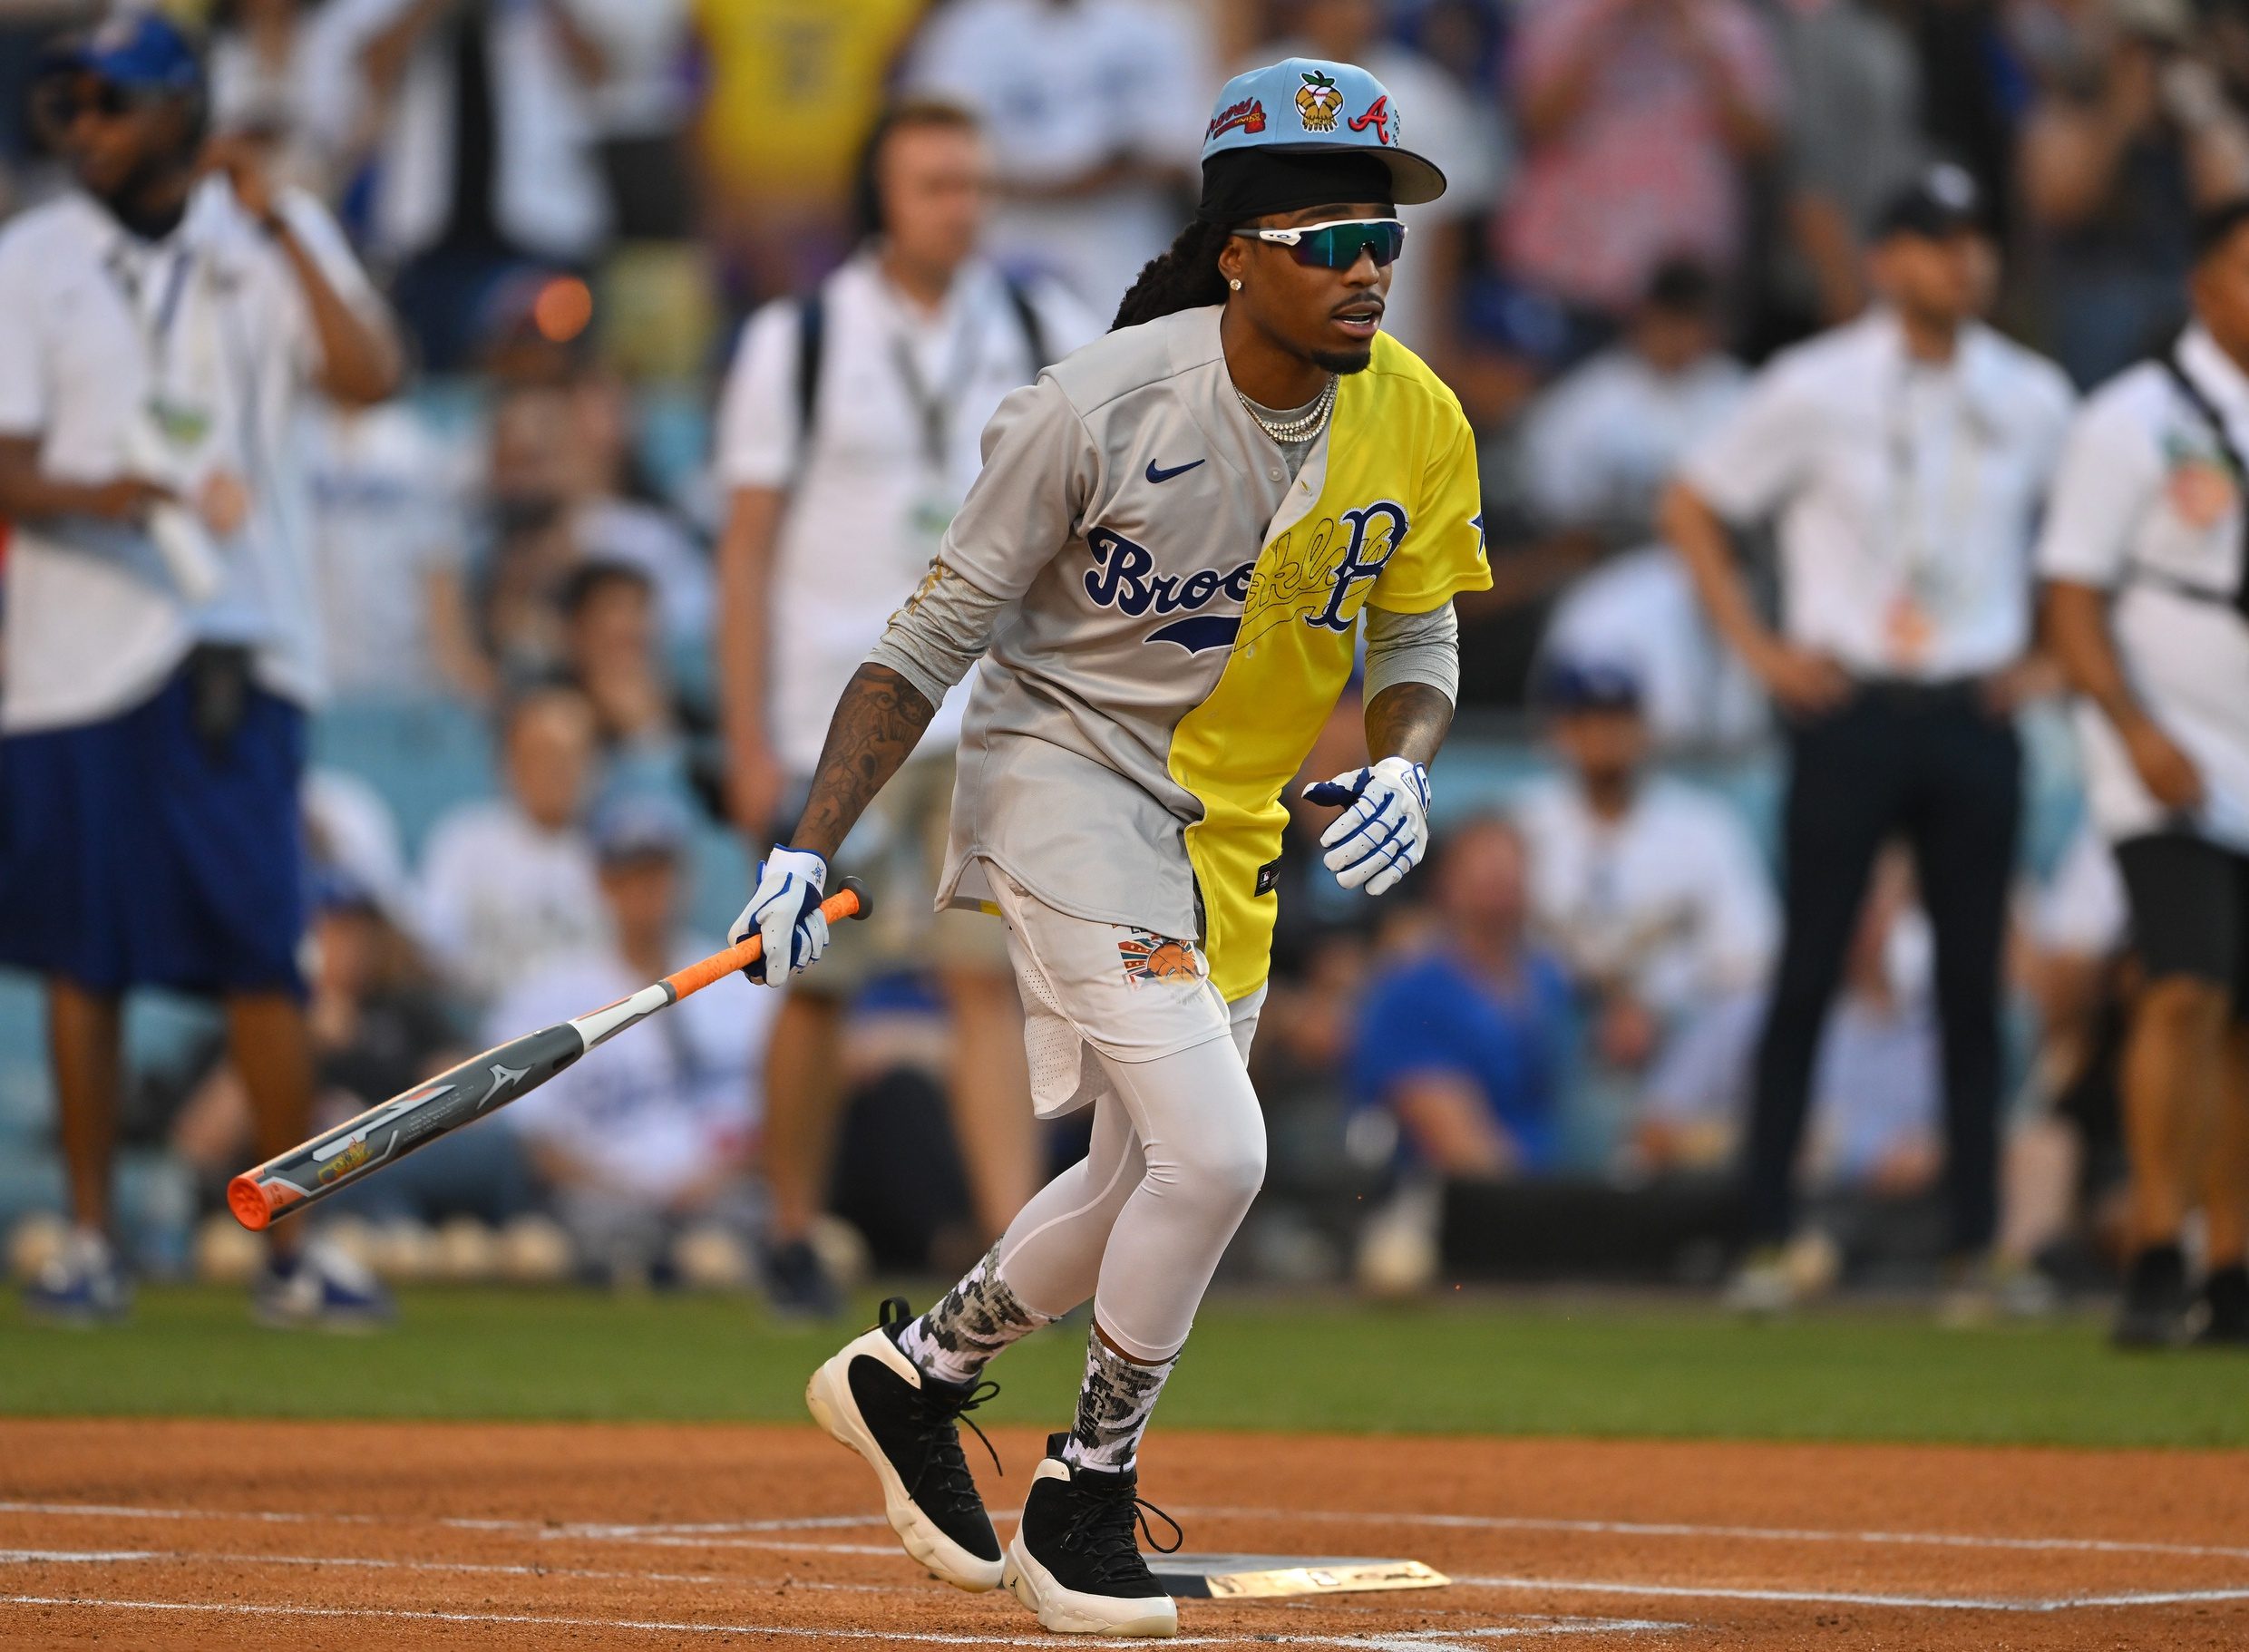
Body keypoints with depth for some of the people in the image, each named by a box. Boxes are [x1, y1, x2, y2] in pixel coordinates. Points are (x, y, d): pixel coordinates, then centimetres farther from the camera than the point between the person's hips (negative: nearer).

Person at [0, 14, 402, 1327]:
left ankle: (293, 1255, 2)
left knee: (263, 951, -5)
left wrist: (276, 225, -12)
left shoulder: (277, 238, 7)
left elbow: (370, 377, -9)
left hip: (242, 646, 0)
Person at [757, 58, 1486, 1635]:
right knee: (1214, 1152, -19)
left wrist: (1400, 766, -17)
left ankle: (910, 1376, 40)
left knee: (1149, 1184, 16)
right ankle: (1086, 1500, 0)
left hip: (1232, 836, 7)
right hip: (1067, 779, -7)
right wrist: (810, 849, -21)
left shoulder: (1418, 422, -7)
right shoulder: (1101, 407, -22)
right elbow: (938, 634, -16)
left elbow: (1420, 636, 6)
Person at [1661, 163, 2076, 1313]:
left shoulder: (2033, 400, 6)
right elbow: (1691, 508, 4)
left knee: (1973, 986, 3)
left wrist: (2037, 653, 10)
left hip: (1974, 714, 3)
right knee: (1809, 971, -3)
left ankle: (1977, 1244, 6)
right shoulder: (1817, 389, -3)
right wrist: (1759, 648, -2)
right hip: (1850, 711, -3)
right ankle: (1767, 1237, 1)